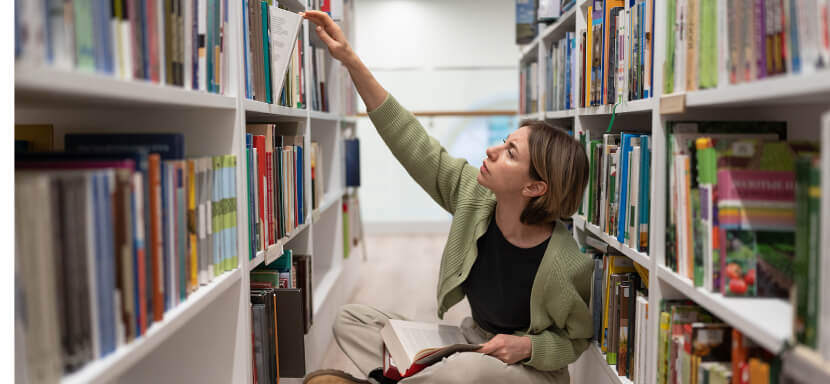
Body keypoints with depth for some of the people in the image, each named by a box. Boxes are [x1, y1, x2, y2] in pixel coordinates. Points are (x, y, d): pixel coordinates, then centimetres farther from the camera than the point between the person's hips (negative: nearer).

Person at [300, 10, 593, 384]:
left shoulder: (569, 267, -26)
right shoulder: (473, 196, -14)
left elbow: (576, 339, -8)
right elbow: (415, 146, -13)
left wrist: (526, 345, -28)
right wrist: (351, 60, -14)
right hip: (471, 344, 6)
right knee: (349, 318, 0)